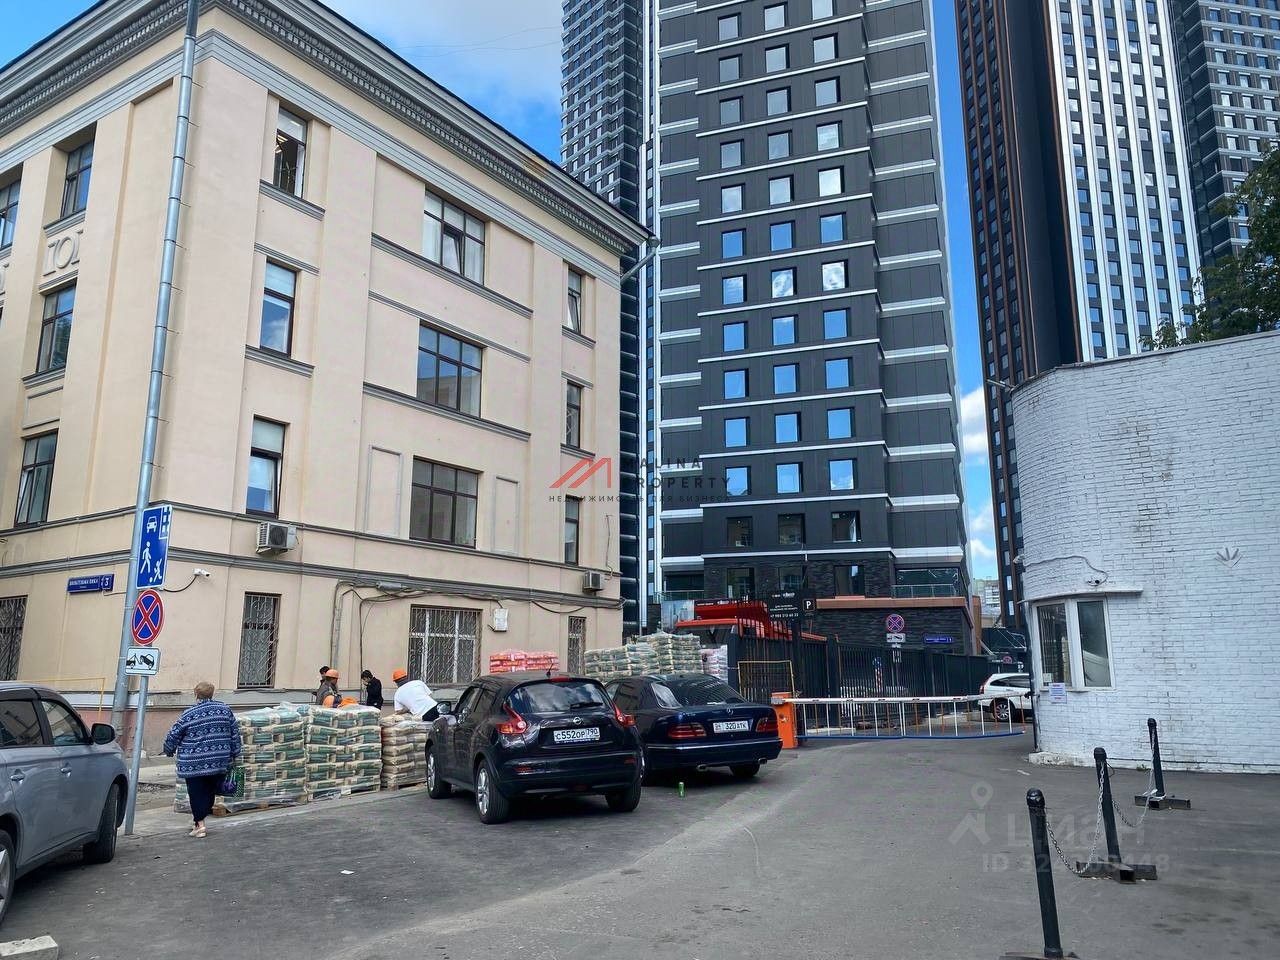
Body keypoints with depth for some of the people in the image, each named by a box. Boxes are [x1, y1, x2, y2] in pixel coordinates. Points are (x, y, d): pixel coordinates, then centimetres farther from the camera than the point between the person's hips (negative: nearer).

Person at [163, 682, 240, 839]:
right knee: (211, 791, 14)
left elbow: (173, 736, 0)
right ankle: (200, 816, 21)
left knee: (197, 793, 3)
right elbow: (235, 734, 7)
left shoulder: (189, 714, -5)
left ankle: (199, 823, 0)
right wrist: (234, 754, 16)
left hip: (194, 764, -3)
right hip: (220, 762, 3)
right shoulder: (224, 709, 4)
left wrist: (169, 752, 19)